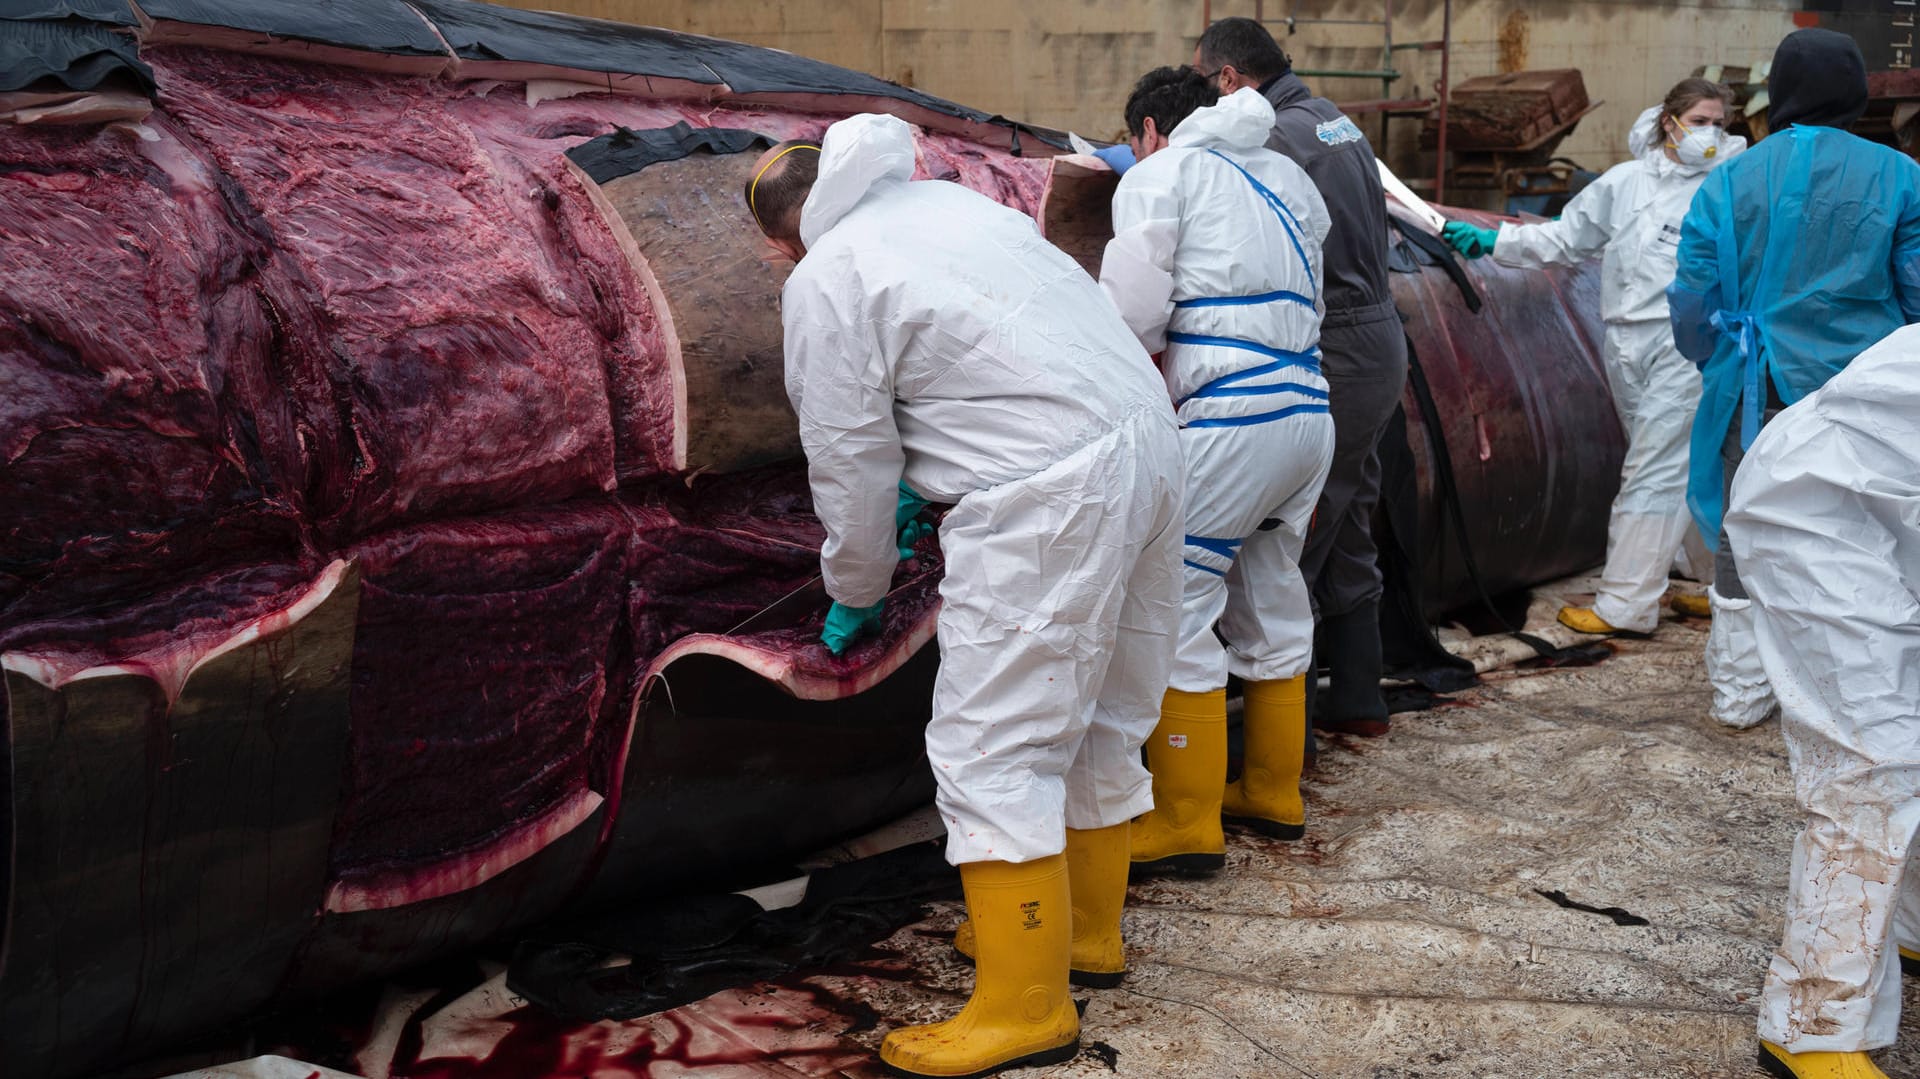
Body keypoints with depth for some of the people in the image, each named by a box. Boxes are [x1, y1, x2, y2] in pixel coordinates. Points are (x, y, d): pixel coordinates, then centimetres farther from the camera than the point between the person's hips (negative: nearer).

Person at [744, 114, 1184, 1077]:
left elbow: (850, 464, 0)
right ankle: (1084, 923, 36)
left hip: (1048, 493, -9)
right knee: (1098, 718, 20)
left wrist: (856, 594, 16)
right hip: (1149, 443, 9)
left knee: (994, 747, -3)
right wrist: (928, 476, 36)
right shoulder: (951, 199, 20)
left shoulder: (822, 285, -3)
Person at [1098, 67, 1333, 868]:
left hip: (1227, 423, -8)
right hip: (1308, 415, 8)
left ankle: (1187, 826, 2)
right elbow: (1309, 305, 20)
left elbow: (1132, 316, -8)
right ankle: (1273, 795, 29)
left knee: (1179, 614, -2)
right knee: (1273, 607, 18)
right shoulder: (1287, 178, 23)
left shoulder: (1158, 176, 1)